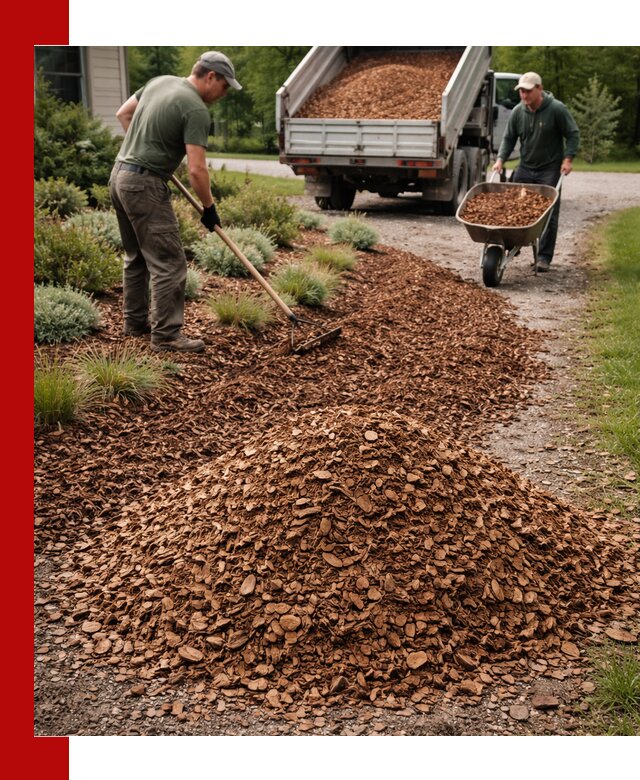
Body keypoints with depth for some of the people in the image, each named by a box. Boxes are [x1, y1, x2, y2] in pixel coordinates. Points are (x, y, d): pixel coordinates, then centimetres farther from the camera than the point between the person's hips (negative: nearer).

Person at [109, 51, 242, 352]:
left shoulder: (160, 81, 11)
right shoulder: (196, 110, -15)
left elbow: (123, 114, 20)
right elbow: (196, 169, -19)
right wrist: (209, 208, -7)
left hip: (120, 175, 10)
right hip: (144, 184, -10)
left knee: (137, 256, 19)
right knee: (169, 263, -5)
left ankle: (136, 320, 28)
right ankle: (166, 335, -2)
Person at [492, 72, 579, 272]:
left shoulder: (557, 109, -12)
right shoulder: (518, 111, 0)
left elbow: (573, 134, -6)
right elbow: (509, 138, 9)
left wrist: (568, 159, -14)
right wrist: (500, 159, -4)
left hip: (550, 169, -4)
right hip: (525, 167, 4)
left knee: (548, 213, -4)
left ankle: (544, 257, 2)